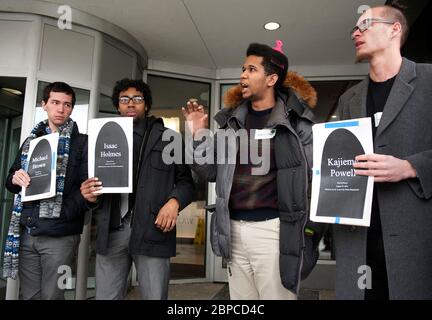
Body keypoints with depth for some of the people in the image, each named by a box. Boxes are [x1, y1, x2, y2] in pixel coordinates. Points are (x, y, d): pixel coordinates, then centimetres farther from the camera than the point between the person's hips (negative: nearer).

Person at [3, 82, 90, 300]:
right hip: (26, 233, 5)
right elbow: (11, 181, 20)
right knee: (29, 295, 12)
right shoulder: (31, 140, 15)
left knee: (51, 295, 3)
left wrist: (63, 214, -20)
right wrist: (15, 179, -3)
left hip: (59, 235, -4)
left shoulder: (81, 142, -1)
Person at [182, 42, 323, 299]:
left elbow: (316, 176, -5)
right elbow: (211, 172, 11)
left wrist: (312, 228, -9)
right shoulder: (232, 120, 10)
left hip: (274, 228, -4)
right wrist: (198, 135, 0)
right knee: (240, 300, 17)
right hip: (234, 229, 5)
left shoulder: (296, 120, -3)